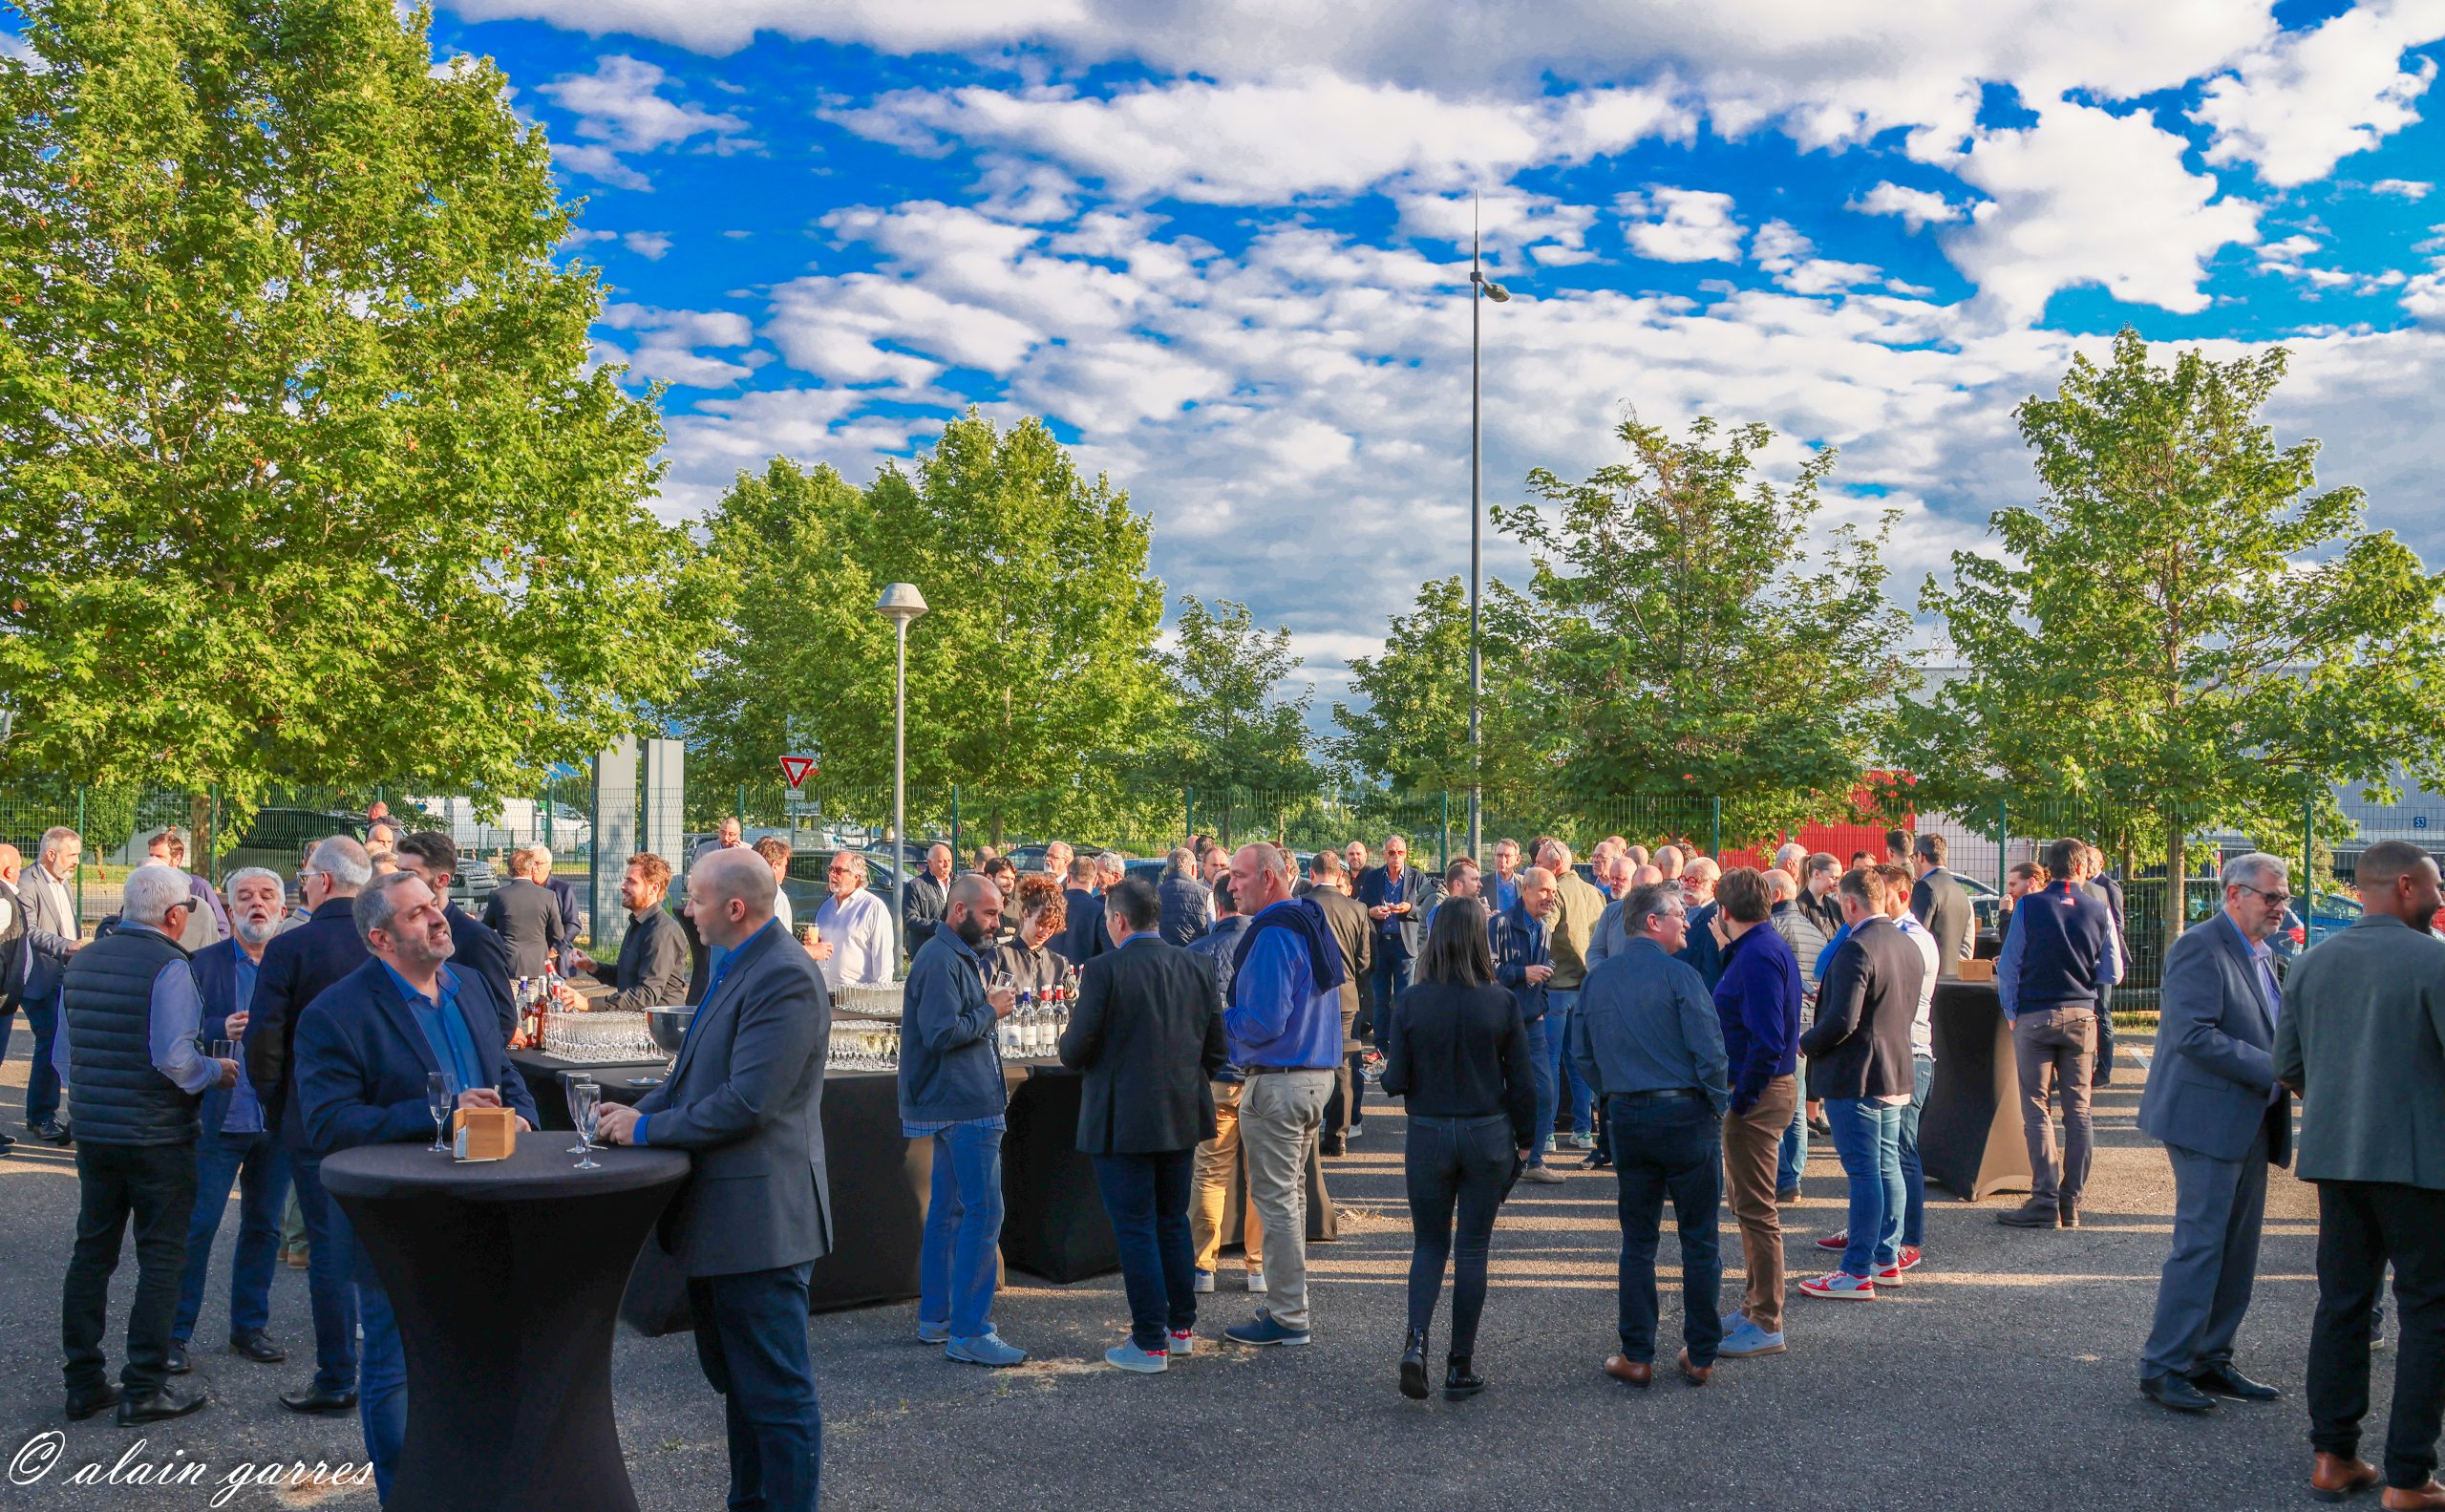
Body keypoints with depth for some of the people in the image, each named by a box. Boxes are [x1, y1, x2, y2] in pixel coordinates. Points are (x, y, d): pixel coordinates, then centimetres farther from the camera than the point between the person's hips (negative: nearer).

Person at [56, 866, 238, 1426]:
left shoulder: (81, 962, 8)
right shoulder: (168, 966, -16)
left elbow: (66, 1048, 15)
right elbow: (173, 1058, -22)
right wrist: (216, 1071, -5)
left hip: (92, 1132, 7)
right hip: (159, 1139, -7)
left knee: (92, 1252, 13)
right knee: (161, 1257, 2)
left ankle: (83, 1383, 19)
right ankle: (143, 1388, 4)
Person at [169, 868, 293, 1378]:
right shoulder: (203, 963, 0)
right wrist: (221, 1029, -21)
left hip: (278, 1120, 3)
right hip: (218, 1119, -3)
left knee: (263, 1228, 13)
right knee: (195, 1227, 1)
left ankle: (249, 1328, 26)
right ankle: (175, 1333, 14)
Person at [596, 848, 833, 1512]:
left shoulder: (784, 978, -21)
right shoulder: (736, 969, 13)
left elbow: (747, 1102, -25)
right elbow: (695, 1071, 17)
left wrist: (649, 1127, -15)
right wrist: (637, 1109, 1)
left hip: (757, 1218, -11)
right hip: (720, 1213, 11)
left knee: (775, 1389, 0)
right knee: (734, 1376, 23)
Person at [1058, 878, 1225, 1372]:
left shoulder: (1104, 970, -15)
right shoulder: (1198, 967, 2)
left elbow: (1076, 1051, -13)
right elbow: (1216, 1048, 5)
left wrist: (1069, 1045, 9)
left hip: (1122, 1121, -6)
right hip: (1182, 1117, 6)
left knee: (1135, 1230, 2)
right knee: (1173, 1222, 19)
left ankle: (1150, 1344, 7)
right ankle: (1181, 1327, 27)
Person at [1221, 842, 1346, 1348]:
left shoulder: (1272, 936, -19)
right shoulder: (1313, 923, 11)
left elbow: (1264, 1023, -24)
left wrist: (1216, 1018, -8)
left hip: (1277, 1085, -10)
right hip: (1317, 1074, 10)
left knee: (1276, 1201, -2)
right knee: (1291, 1193, 19)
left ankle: (1289, 1318, 4)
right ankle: (1290, 1301, 27)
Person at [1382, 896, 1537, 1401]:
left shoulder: (1410, 1002, -9)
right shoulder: (1502, 1001, -9)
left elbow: (1395, 1081, -7)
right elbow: (1523, 1081, -4)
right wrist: (1524, 1141, 8)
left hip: (1428, 1134, 0)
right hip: (1488, 1134, 0)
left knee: (1430, 1243, 15)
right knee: (1472, 1248, 10)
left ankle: (1416, 1340, -6)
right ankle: (1460, 1367, 15)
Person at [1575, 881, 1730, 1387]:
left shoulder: (1598, 978, 7)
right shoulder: (1677, 974, -11)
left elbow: (1581, 1053, 11)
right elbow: (1709, 1048, -15)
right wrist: (1718, 1102, -1)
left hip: (1627, 1117, 5)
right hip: (1685, 1114, -4)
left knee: (1637, 1241, 11)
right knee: (1700, 1240, 7)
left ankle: (1637, 1356, 12)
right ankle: (1700, 1356, 13)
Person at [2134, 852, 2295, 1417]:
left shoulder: (2262, 956, 17)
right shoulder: (2200, 948, -13)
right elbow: (2193, 1034, -22)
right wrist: (2271, 1068, -21)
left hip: (2249, 1123, 9)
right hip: (2208, 1120, -9)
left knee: (2237, 1251, 12)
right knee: (2200, 1245, -8)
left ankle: (2210, 1361, 21)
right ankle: (2163, 1368, -1)